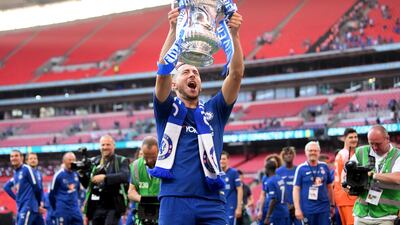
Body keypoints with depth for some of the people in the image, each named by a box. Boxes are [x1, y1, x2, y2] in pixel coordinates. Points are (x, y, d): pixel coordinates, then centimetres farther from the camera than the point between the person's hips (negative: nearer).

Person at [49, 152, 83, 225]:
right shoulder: (58, 175, -9)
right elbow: (51, 195, -2)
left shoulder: (76, 174, 6)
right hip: (62, 211, -5)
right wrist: (56, 209, 6)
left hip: (75, 210, 6)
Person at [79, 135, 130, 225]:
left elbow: (125, 176, -18)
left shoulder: (121, 161, 2)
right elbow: (87, 184, 16)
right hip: (96, 207, 5)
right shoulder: (94, 162, 13)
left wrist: (105, 177, -28)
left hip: (113, 207, -4)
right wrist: (82, 175, -5)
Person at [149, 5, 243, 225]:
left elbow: (236, 74, 6)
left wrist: (234, 34, -7)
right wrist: (174, 31, -14)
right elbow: (163, 71, -4)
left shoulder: (214, 110, 18)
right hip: (175, 200, -2)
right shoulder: (167, 110, 13)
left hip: (212, 202, 2)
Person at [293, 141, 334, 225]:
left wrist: (332, 204, 18)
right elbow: (296, 189, -4)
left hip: (324, 208, 3)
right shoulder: (301, 168, -2)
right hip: (308, 209, -2)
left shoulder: (324, 167, 7)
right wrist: (297, 209, -10)